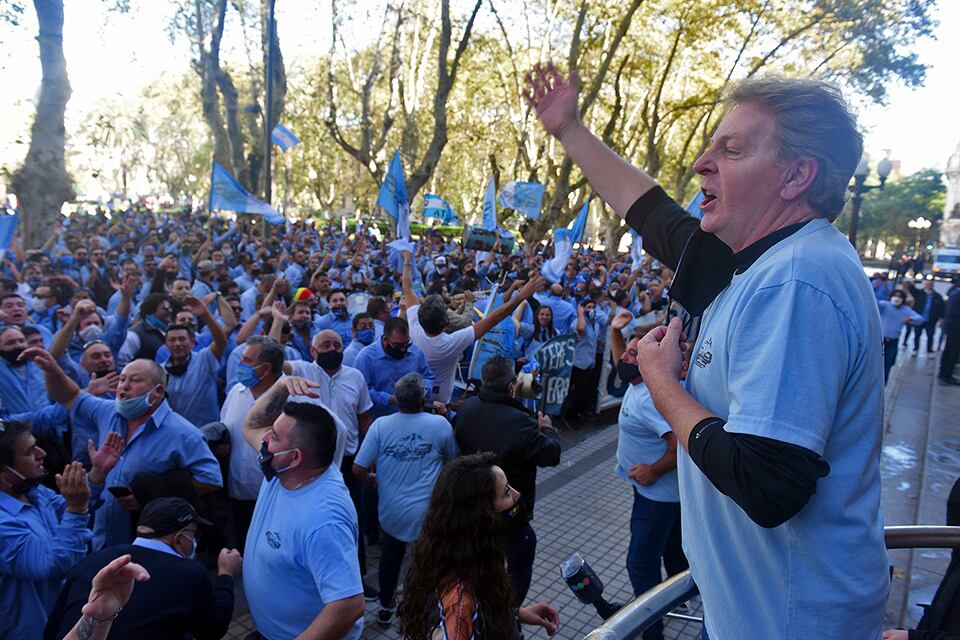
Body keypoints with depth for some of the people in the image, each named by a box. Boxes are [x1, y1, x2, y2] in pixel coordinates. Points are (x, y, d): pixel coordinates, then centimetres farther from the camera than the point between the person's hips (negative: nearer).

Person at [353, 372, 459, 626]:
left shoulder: (380, 425, -13)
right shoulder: (440, 424, -13)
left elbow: (358, 469, -10)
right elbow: (454, 461, 4)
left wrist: (369, 480, 12)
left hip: (392, 510, 2)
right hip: (429, 512, -2)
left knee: (391, 558, 27)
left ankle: (385, 609, 42)